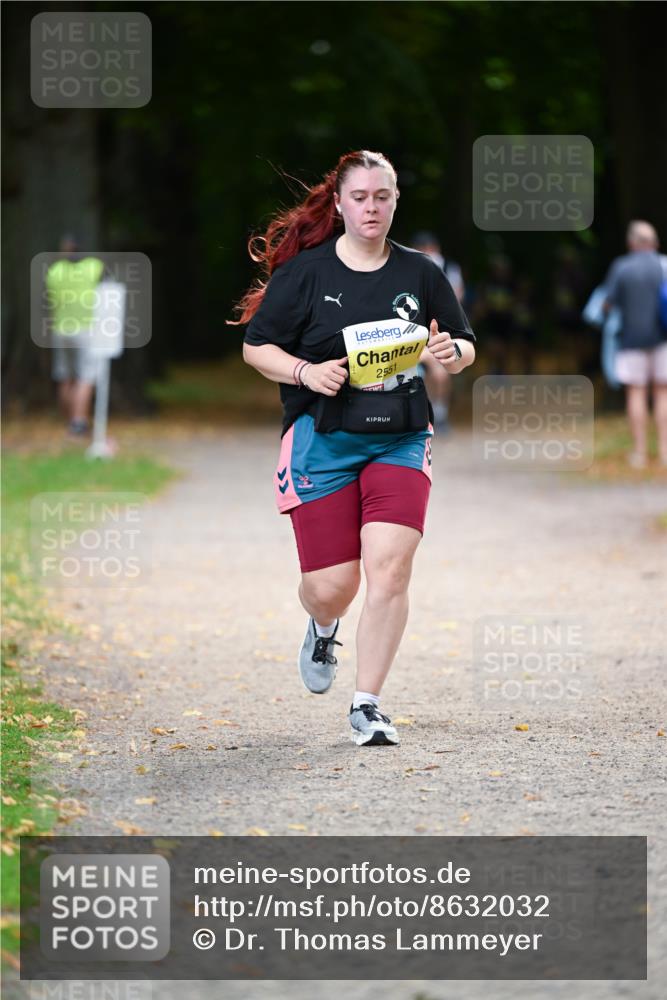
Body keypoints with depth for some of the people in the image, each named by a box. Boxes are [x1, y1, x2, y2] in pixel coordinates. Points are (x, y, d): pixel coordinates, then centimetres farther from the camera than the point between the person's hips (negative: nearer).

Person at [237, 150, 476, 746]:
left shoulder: (421, 273, 7)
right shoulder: (303, 272, -1)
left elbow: (465, 347, 16)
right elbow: (256, 346, 3)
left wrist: (454, 353, -8)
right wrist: (304, 371, -15)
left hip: (400, 442, 2)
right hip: (321, 443, -2)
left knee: (390, 569, -16)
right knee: (331, 587, -2)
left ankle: (367, 706, -5)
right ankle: (323, 630, 38)